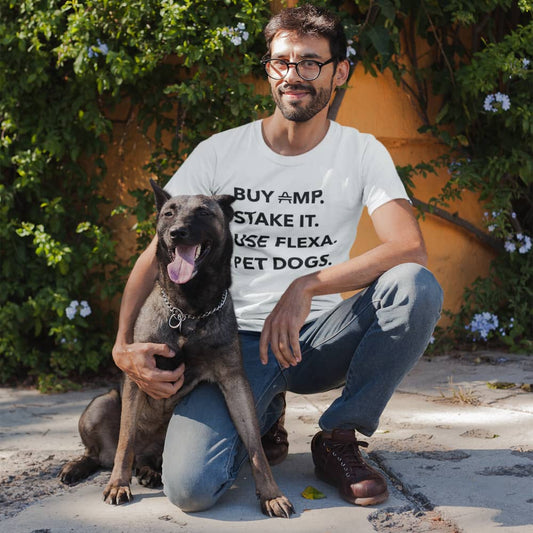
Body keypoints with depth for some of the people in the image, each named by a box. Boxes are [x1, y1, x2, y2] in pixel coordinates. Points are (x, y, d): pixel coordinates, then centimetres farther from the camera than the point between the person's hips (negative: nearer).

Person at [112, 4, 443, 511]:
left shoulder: (362, 153, -1)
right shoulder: (219, 153, -1)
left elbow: (410, 248, -17)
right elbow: (157, 255, -1)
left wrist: (307, 286, -28)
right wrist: (124, 344, -17)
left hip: (319, 337, 1)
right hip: (239, 341, 0)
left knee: (418, 289, -29)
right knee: (190, 487, -24)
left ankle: (338, 437, -7)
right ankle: (263, 416, 13)